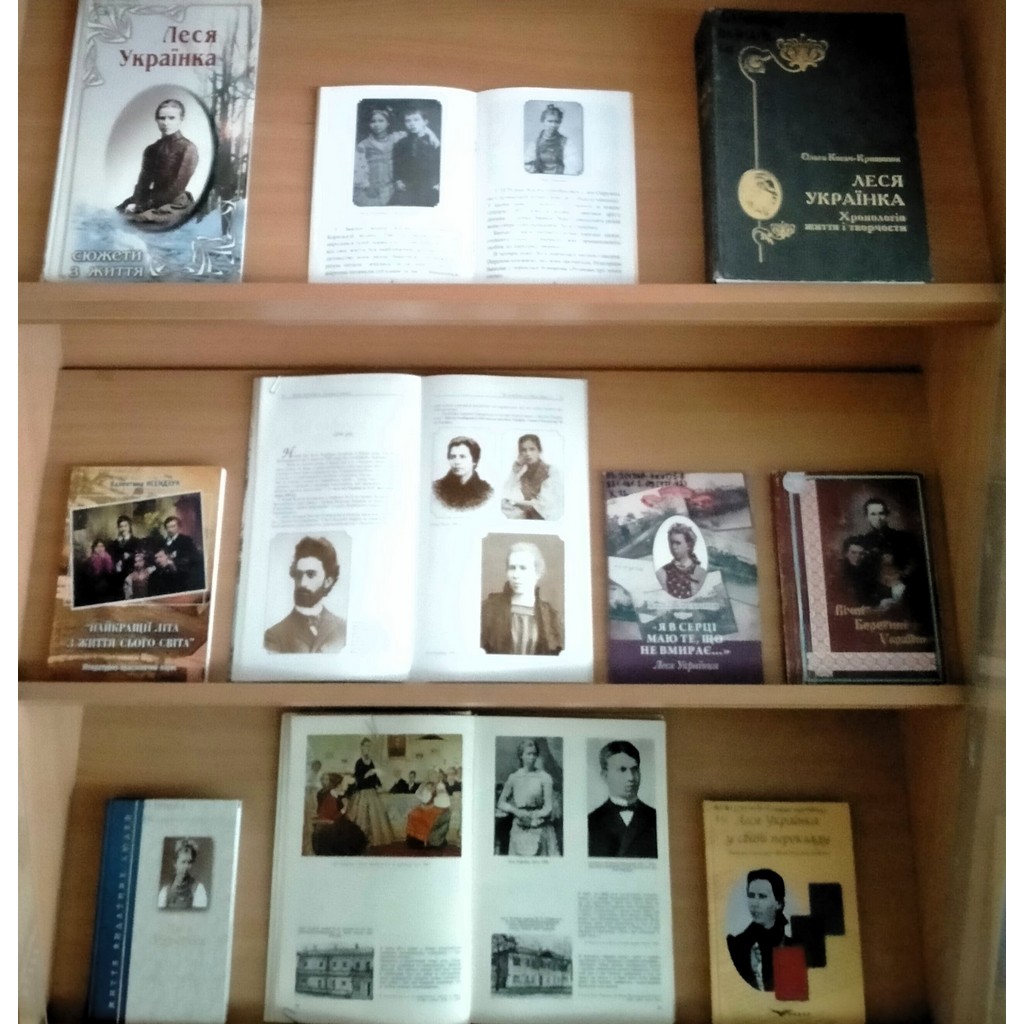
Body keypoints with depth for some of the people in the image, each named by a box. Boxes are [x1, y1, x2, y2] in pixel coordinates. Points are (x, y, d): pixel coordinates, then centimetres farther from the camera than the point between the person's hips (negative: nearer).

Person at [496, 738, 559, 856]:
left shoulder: (544, 777, -3)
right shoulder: (513, 778, 4)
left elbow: (549, 808, -3)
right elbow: (501, 803, 10)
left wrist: (531, 817, -10)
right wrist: (516, 811, -6)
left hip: (541, 830, -2)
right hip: (520, 831, 2)